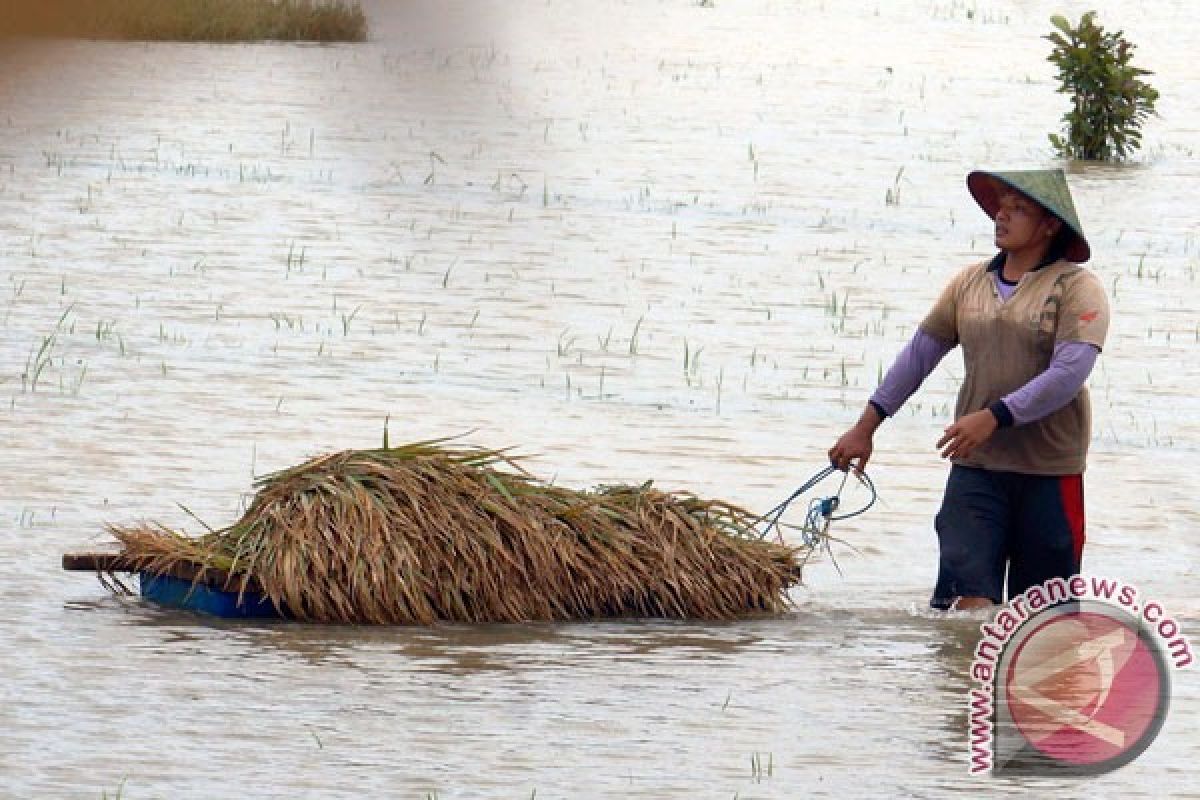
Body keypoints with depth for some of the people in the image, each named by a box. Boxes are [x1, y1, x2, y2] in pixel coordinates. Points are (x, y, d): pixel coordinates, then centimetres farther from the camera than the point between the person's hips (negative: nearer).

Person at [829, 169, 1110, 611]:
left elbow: (1069, 372, -17)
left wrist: (994, 417, -24)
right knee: (971, 597, -12)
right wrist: (865, 427, 14)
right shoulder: (969, 282, 10)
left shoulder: (1076, 287, -5)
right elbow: (920, 352, 16)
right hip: (975, 467, 3)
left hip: (1049, 473, -3)